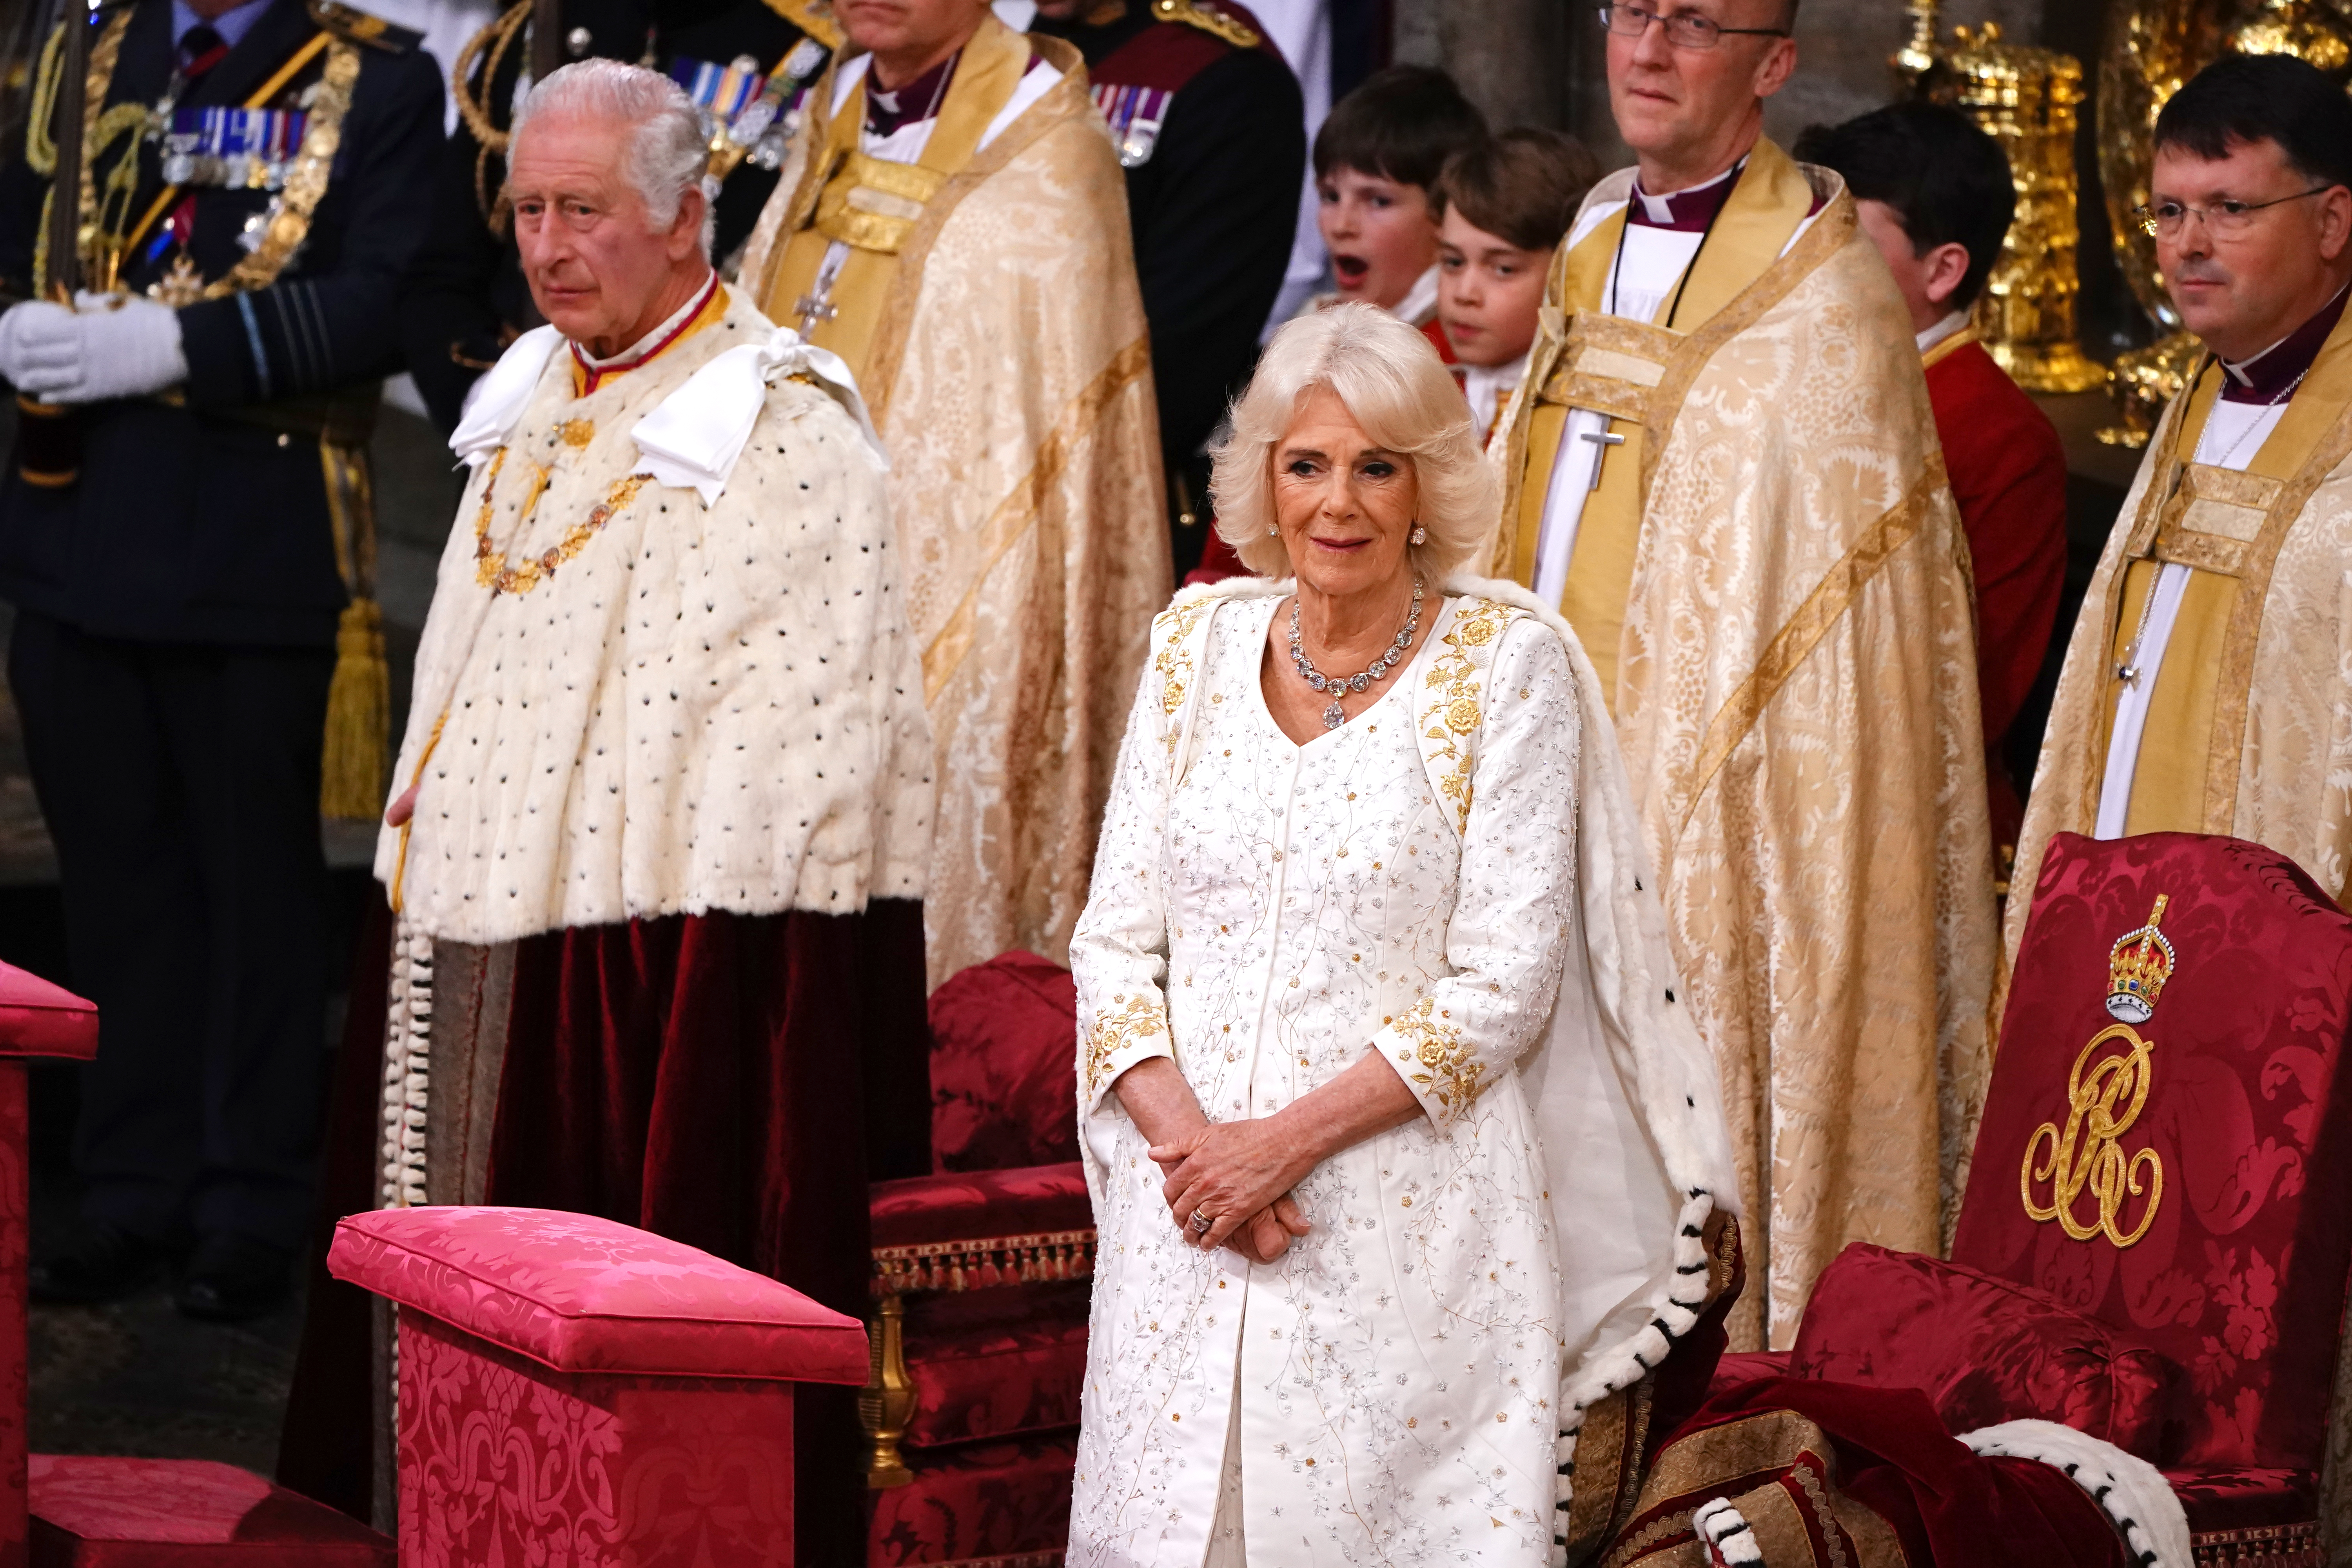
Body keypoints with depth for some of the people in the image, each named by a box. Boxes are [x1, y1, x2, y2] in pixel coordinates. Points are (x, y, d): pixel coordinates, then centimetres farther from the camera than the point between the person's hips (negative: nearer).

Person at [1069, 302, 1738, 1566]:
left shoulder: (1505, 665, -4)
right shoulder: (1199, 643, 7)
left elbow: (1502, 985, -9)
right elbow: (1114, 940, 6)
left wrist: (1290, 1138, -15)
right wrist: (1186, 1136, -10)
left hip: (1405, 1219, -3)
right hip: (1188, 1222, 4)